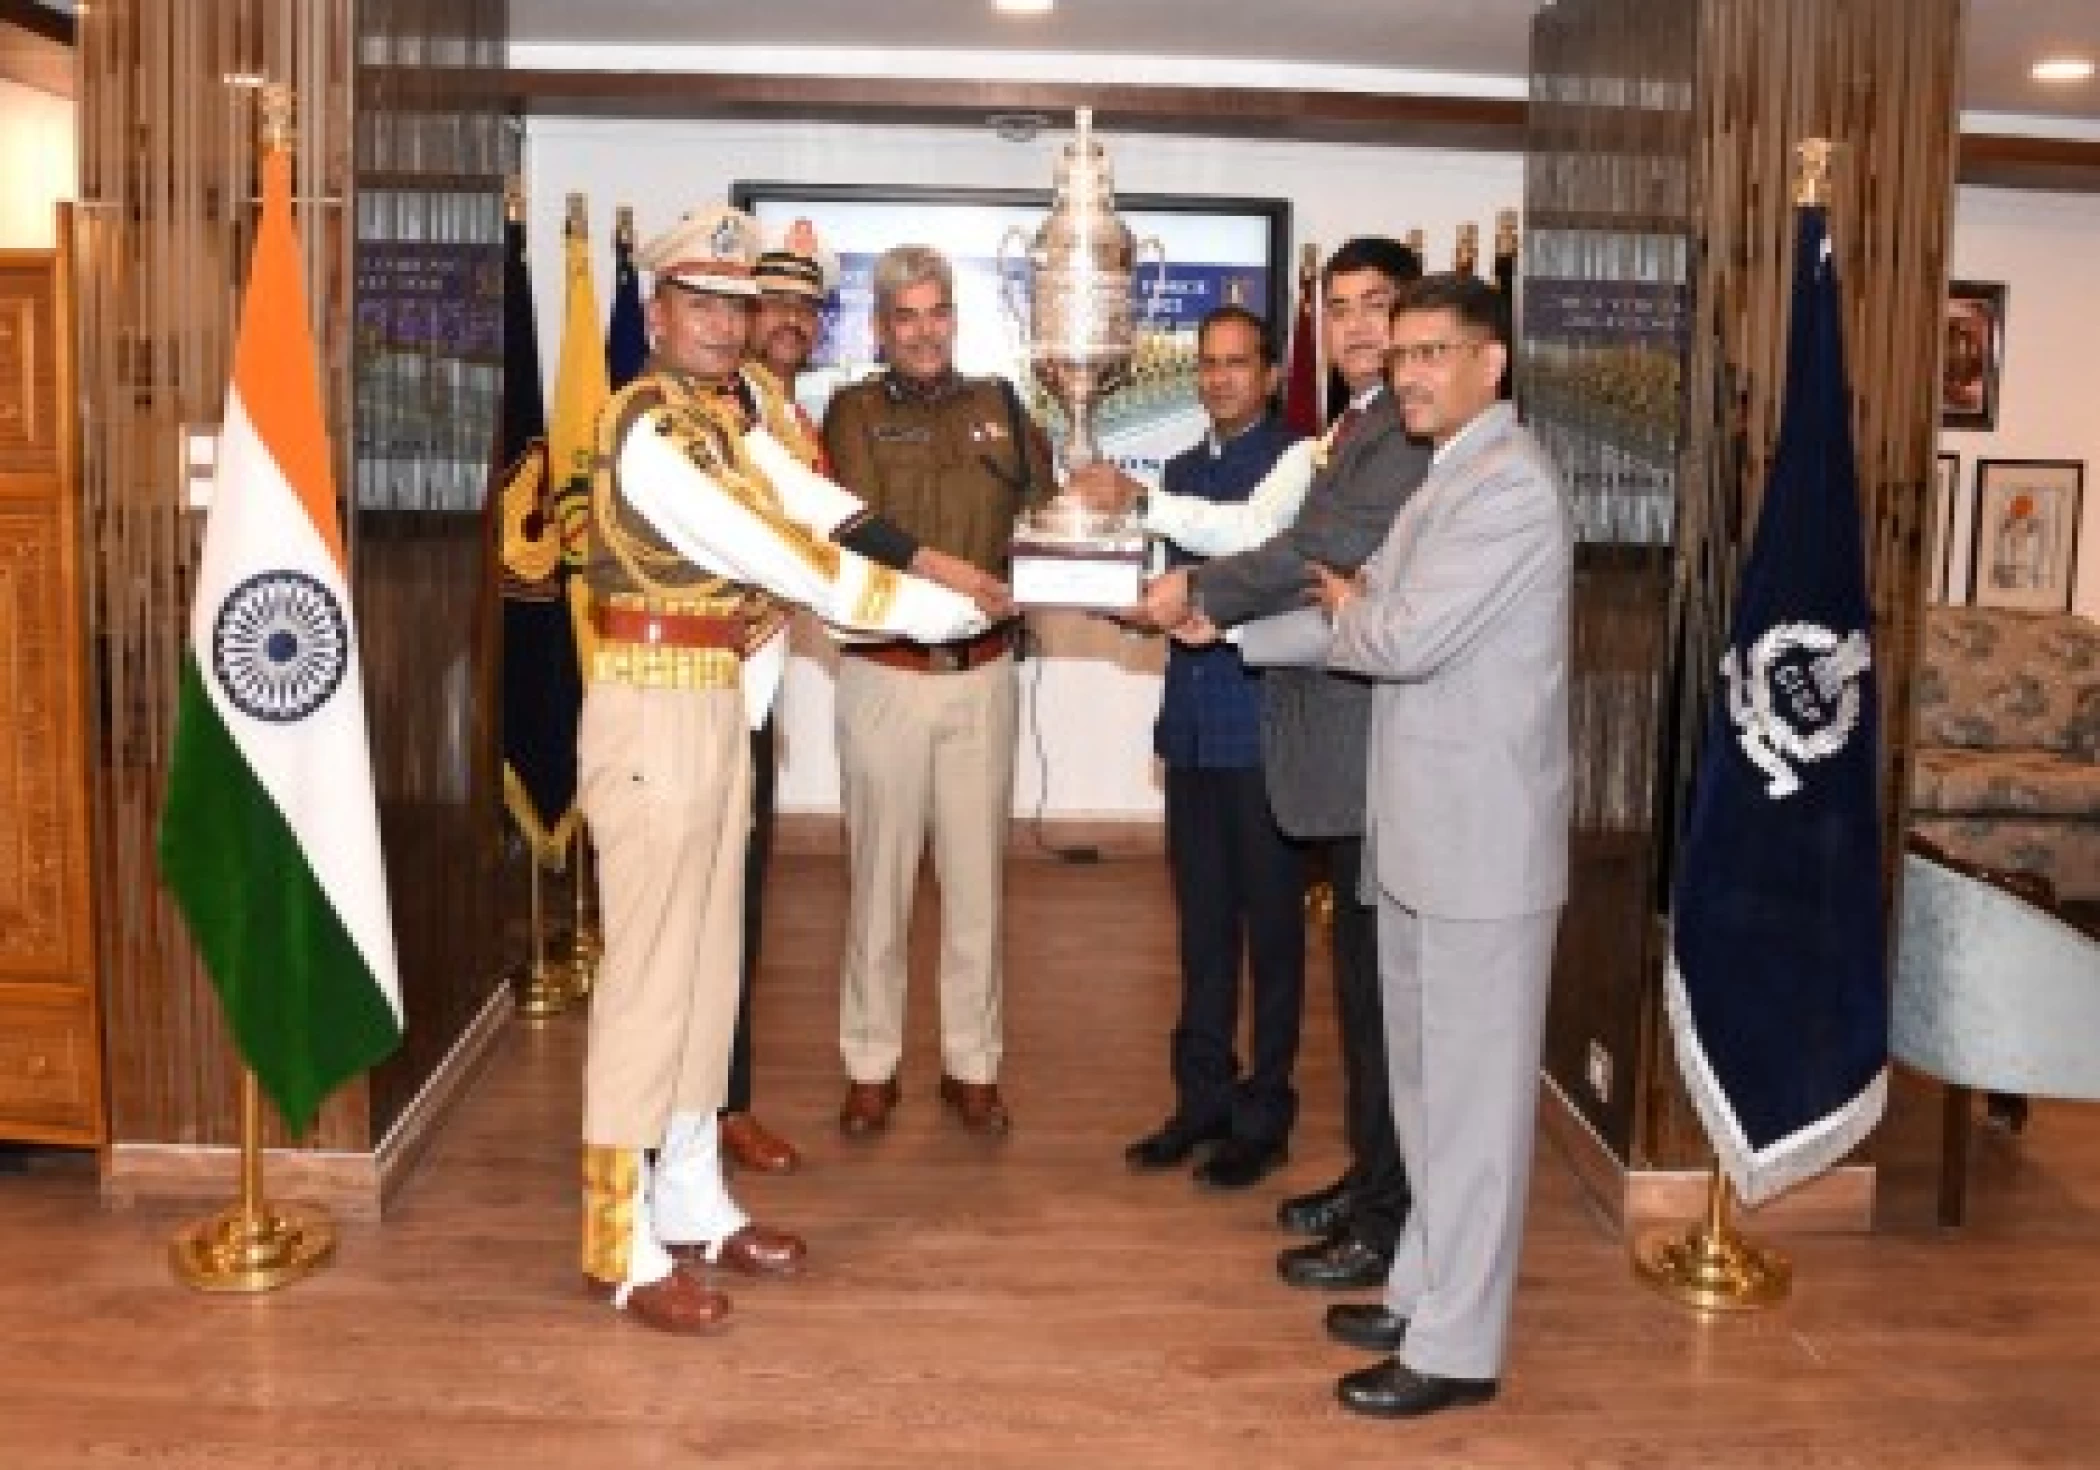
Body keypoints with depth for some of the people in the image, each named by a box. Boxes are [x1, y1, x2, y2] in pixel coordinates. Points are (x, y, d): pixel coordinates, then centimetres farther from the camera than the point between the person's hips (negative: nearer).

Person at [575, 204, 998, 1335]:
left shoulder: (732, 413, 13)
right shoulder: (647, 426, -15)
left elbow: (818, 510, 3)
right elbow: (775, 554, -19)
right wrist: (918, 606, -16)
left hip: (719, 704, 9)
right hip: (655, 709, -9)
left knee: (707, 956, 14)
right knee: (650, 965, -4)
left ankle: (689, 1202, 27)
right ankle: (620, 1244, 7)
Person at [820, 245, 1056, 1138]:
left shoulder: (996, 403, 8)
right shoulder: (855, 411, 1)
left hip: (982, 673, 2)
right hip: (883, 674, -2)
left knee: (976, 877, 9)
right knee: (878, 880, 6)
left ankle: (972, 1065, 22)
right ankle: (870, 1067, 19)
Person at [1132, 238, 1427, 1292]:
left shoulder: (1415, 428, -14)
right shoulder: (1355, 427, 19)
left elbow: (1339, 549, -23)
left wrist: (1201, 590, -12)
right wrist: (1221, 605, 3)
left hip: (1376, 743, -10)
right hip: (1343, 743, 10)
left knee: (1382, 982, -1)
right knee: (1364, 977, 18)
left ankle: (1388, 1223, 10)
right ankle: (1372, 1177, 31)